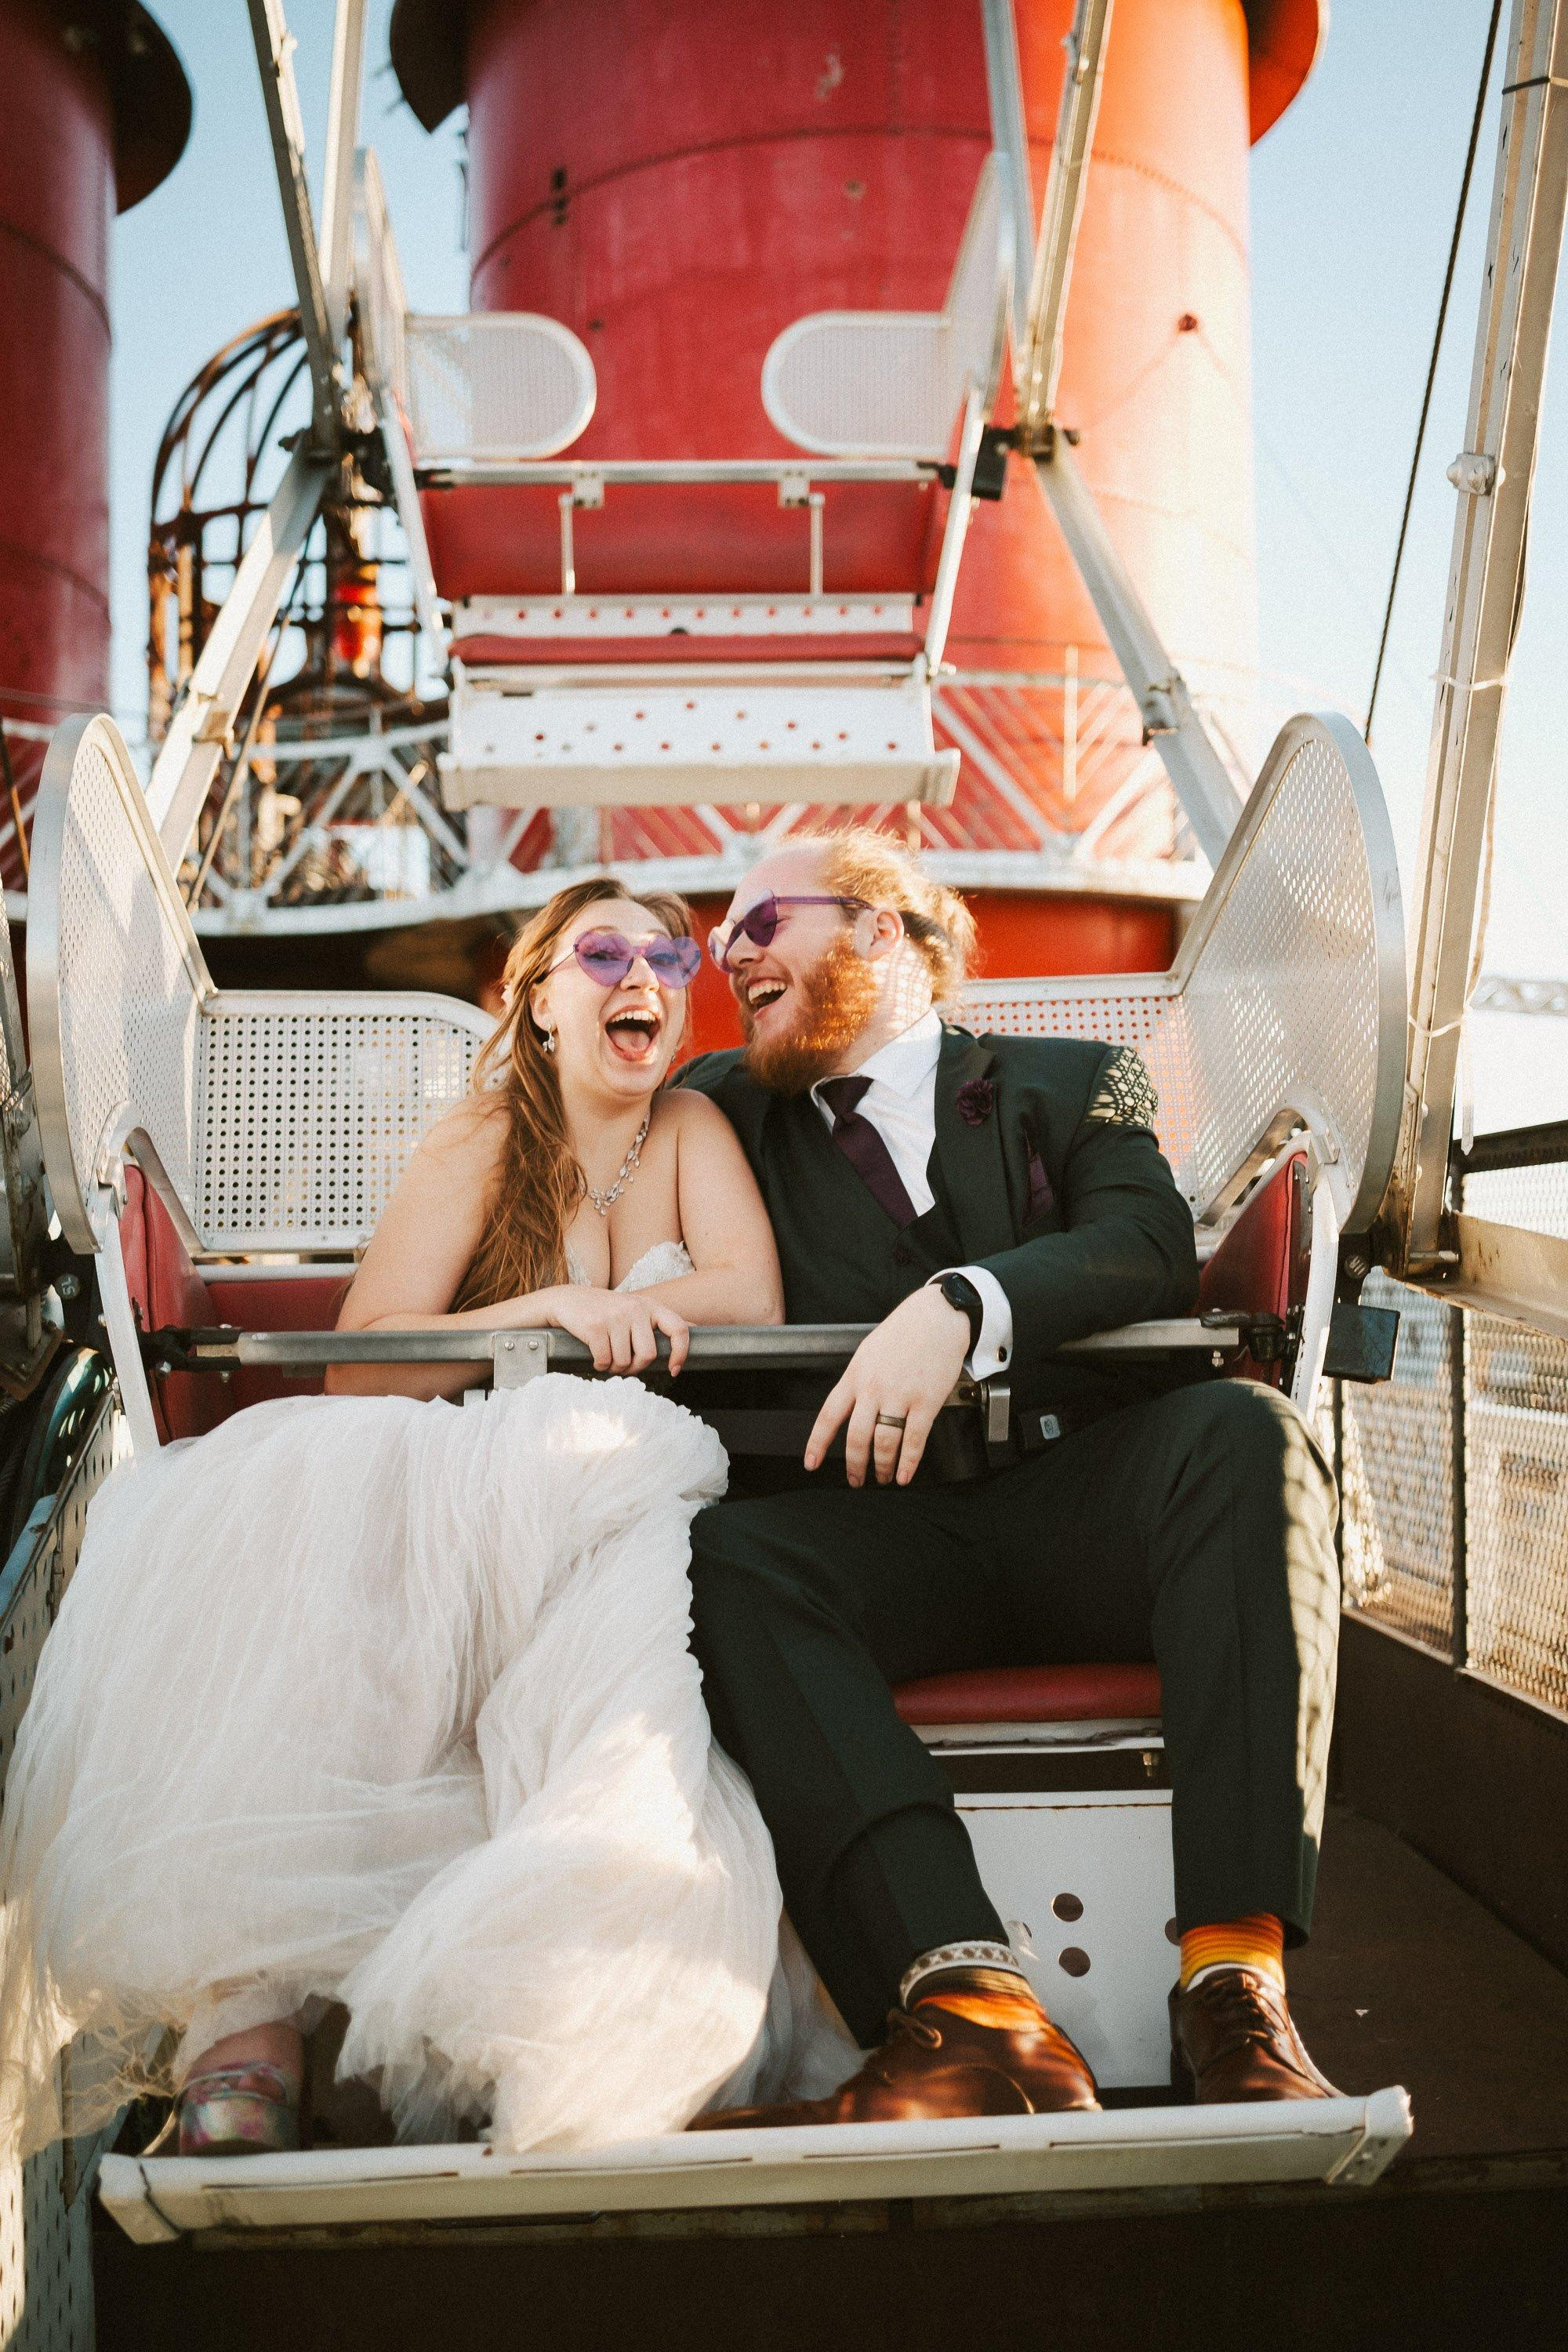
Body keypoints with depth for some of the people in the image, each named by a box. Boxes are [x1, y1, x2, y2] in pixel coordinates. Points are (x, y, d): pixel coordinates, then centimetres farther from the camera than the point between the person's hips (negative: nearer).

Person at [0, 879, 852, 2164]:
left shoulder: (692, 1129, 15)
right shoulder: (482, 1140, 9)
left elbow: (753, 1300, 3)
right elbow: (360, 1360, -3)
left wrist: (594, 1310, -6)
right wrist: (549, 1310, -14)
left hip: (624, 1502, 1)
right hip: (456, 1502, -1)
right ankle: (248, 2001, -42)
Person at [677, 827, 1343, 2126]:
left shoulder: (1074, 1081, 17)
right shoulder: (733, 1105, 26)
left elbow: (1148, 1243, -2)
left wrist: (958, 1304, -22)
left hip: (1087, 1501, 0)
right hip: (889, 1528, 1)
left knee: (1246, 1433, -31)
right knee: (724, 1551, -31)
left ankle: (1236, 1980, -37)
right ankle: (975, 2006, -45)